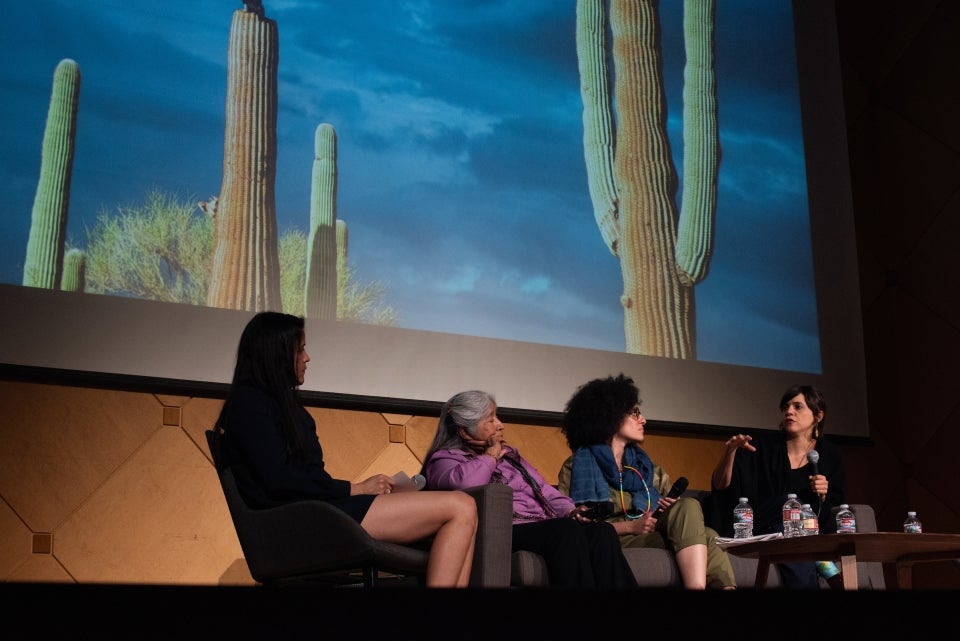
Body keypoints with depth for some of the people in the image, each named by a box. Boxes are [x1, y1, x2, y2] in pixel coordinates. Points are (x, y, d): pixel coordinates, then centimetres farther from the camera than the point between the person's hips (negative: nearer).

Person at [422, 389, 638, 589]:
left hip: (544, 529, 7)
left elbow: (543, 489, 26)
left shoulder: (508, 453, 29)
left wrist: (569, 510, 4)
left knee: (602, 531, -22)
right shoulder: (446, 458, 4)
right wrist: (491, 454, -2)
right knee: (568, 530, -33)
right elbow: (464, 483, -21)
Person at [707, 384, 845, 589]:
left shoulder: (830, 454, 8)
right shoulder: (763, 446, 1)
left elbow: (834, 508, 12)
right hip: (764, 531, 0)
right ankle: (822, 563, -28)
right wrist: (730, 450, -23)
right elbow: (720, 486, -7)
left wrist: (823, 495, -10)